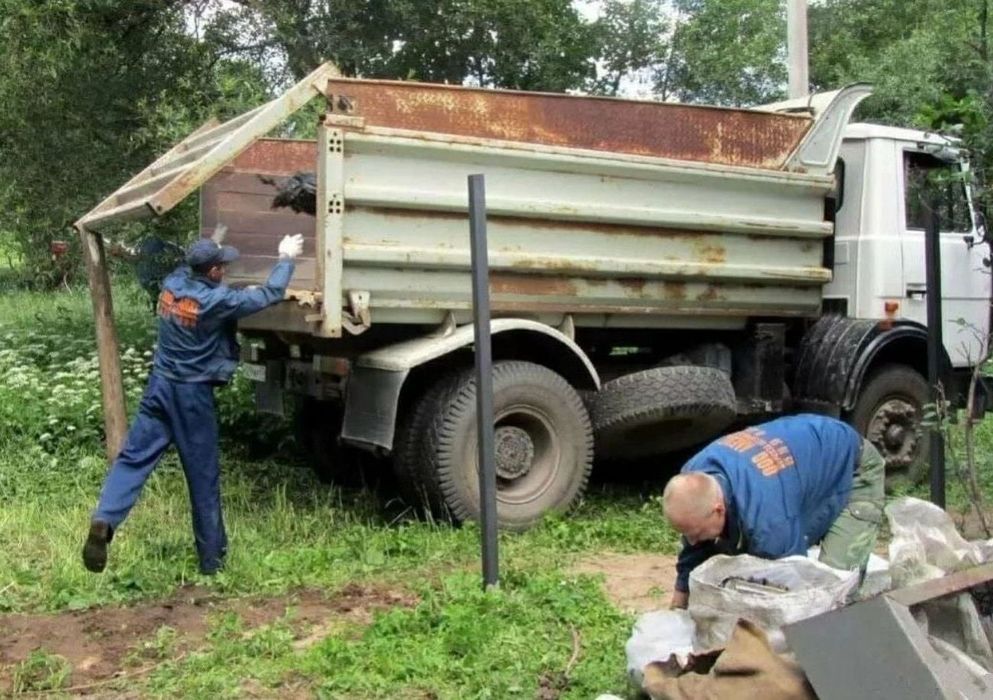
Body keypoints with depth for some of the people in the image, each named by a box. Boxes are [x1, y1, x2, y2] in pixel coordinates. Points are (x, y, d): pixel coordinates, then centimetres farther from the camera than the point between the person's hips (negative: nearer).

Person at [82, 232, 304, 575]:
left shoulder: (172, 282, -1)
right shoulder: (217, 300, -18)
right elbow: (270, 294, -10)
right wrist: (286, 258, 3)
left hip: (160, 383, 5)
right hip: (192, 393, -5)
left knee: (134, 457, 4)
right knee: (203, 476, 6)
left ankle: (104, 520, -21)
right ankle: (212, 557, 17)